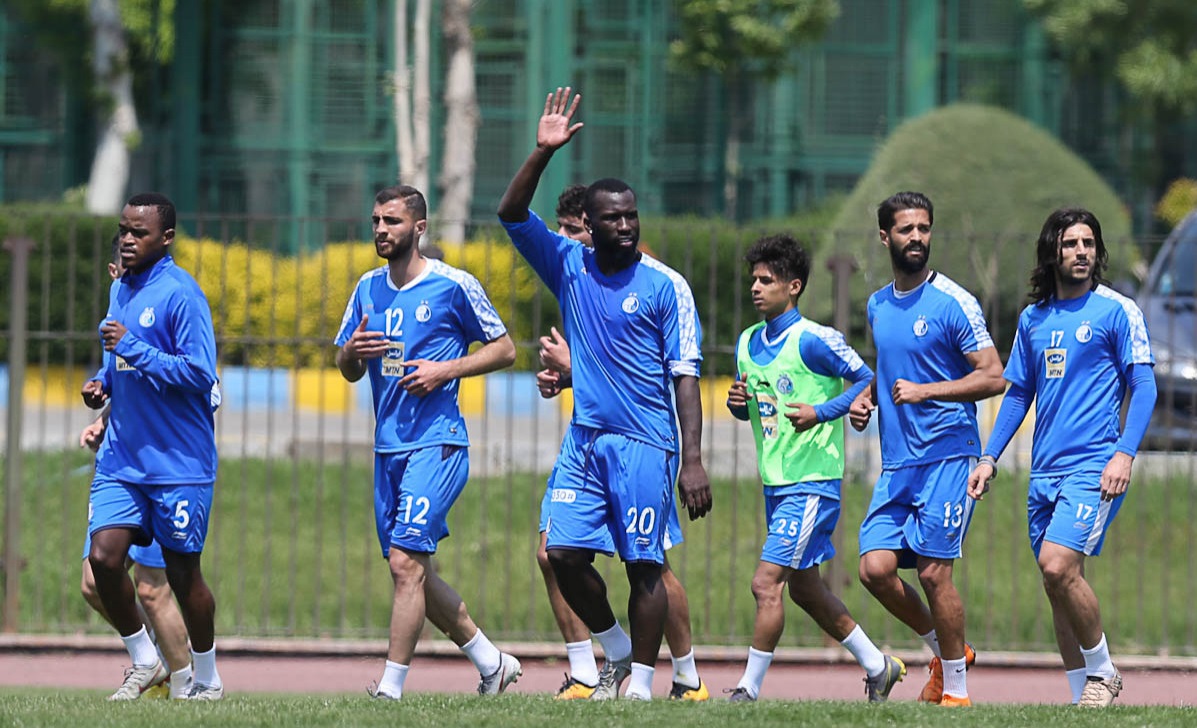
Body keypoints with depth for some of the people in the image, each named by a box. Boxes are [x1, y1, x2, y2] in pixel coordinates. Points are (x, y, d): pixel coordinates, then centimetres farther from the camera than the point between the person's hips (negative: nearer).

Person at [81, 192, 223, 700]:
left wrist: (132, 349, -22)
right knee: (103, 557, -7)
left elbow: (199, 373, -20)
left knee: (182, 572, 3)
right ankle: (144, 663, 11)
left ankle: (207, 678, 21)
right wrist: (102, 384, 6)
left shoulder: (180, 294, -13)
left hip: (178, 463, -6)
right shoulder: (121, 289, 12)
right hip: (121, 457, 6)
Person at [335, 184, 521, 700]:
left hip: (436, 444, -7)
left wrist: (445, 370, -13)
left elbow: (504, 350, 0)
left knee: (406, 561, -16)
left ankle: (391, 687, -14)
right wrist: (351, 351, -6)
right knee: (415, 571, 11)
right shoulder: (369, 289, 12)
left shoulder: (454, 286, -6)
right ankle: (492, 663, 26)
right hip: (388, 446, 7)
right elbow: (348, 372, 18)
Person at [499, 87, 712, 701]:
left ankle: (641, 683, 3)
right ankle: (616, 651, 19)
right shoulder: (569, 267, 8)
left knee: (643, 564, -4)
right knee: (564, 553, -2)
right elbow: (512, 215, 1)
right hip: (584, 438, 4)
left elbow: (685, 376, -6)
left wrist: (693, 459, -13)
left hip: (644, 443, -4)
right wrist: (542, 153, -12)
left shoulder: (665, 285, -4)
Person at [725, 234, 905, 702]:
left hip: (812, 483, -9)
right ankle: (878, 667, 30)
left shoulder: (813, 340, -13)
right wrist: (737, 401, -2)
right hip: (775, 483, 9)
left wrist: (821, 412, -20)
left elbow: (868, 381, -9)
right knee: (804, 588, 16)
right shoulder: (748, 342, 10)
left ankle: (749, 690, -8)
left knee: (766, 583, -14)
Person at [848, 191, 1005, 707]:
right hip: (896, 464, 6)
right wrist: (867, 397, 10)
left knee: (933, 571, -9)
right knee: (875, 567, -4)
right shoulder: (878, 307, 14)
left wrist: (926, 390, -19)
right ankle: (944, 651, 19)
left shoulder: (953, 303, -7)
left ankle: (955, 687, 5)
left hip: (947, 456, -6)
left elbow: (994, 377, -11)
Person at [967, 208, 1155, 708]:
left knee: (1058, 566, -21)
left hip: (1094, 465, -6)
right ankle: (1082, 695, 16)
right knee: (1059, 584, 7)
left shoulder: (1117, 311, -3)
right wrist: (989, 458, 13)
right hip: (1045, 470, 6)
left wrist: (1125, 453, -16)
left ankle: (1102, 671, -3)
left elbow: (1144, 386, -5)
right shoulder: (1033, 319, 14)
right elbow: (1017, 392, 21)